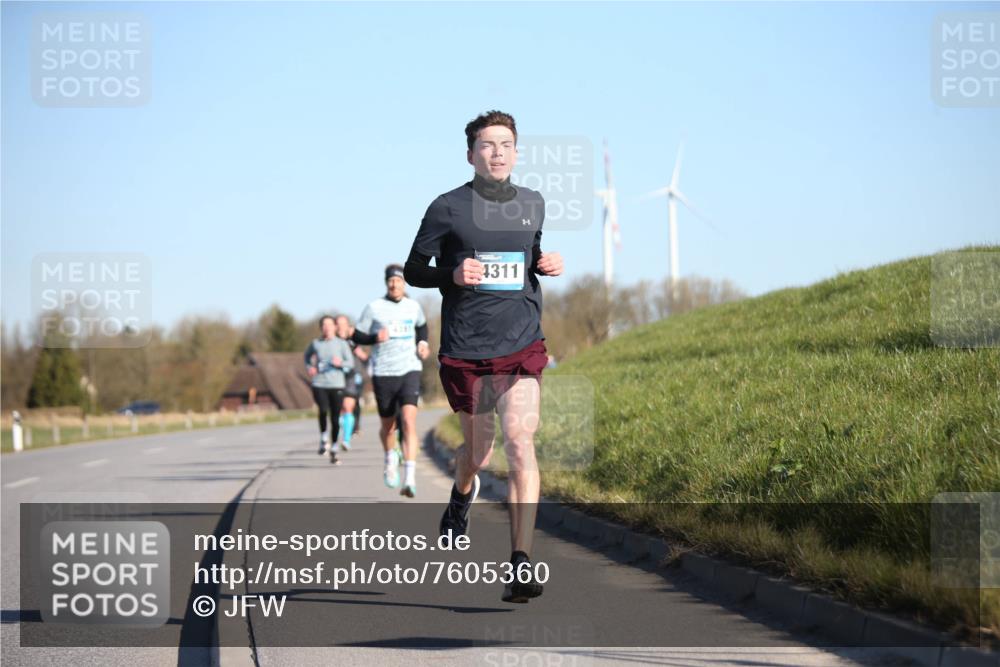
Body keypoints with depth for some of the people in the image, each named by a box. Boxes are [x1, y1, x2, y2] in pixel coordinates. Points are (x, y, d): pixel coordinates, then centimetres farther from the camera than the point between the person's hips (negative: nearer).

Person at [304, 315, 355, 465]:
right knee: (323, 410, -25)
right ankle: (323, 439, -4)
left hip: (337, 385, 0)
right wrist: (309, 367, 10)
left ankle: (333, 451, 15)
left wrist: (340, 363, -16)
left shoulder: (341, 344, 3)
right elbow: (307, 355, 28)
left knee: (335, 419, 2)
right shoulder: (316, 344, 7)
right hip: (319, 384, 0)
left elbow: (351, 363, 3)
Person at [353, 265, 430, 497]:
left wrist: (423, 342, 10)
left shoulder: (413, 307, 8)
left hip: (410, 371, 0)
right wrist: (375, 338, -15)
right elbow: (358, 336, 3)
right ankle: (390, 458, 45)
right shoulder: (374, 308, 0)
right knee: (388, 426, 11)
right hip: (383, 373, 0)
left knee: (409, 422, -18)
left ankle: (410, 479, -23)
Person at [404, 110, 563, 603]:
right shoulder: (448, 208, -2)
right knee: (478, 452, 12)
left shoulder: (532, 204, 10)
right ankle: (463, 495, 51)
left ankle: (520, 566, -18)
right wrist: (452, 275, -16)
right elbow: (413, 270, 3)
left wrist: (548, 265, 5)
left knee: (520, 444, -16)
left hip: (523, 347, 1)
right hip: (466, 350, -1)